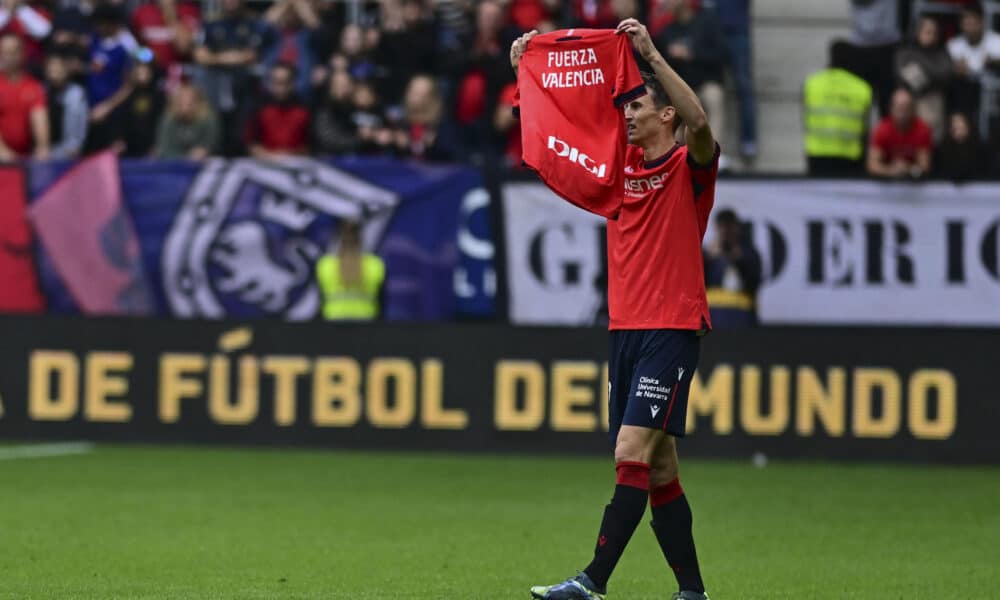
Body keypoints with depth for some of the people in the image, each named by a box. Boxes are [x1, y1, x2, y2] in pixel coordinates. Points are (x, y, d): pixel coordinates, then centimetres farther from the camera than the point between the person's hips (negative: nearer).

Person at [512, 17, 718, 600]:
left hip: (673, 328, -7)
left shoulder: (689, 166, -4)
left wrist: (651, 52, -29)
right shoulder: (623, 163, 14)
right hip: (626, 327, 7)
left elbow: (699, 121, -26)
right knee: (658, 468, 7)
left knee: (633, 454, -16)